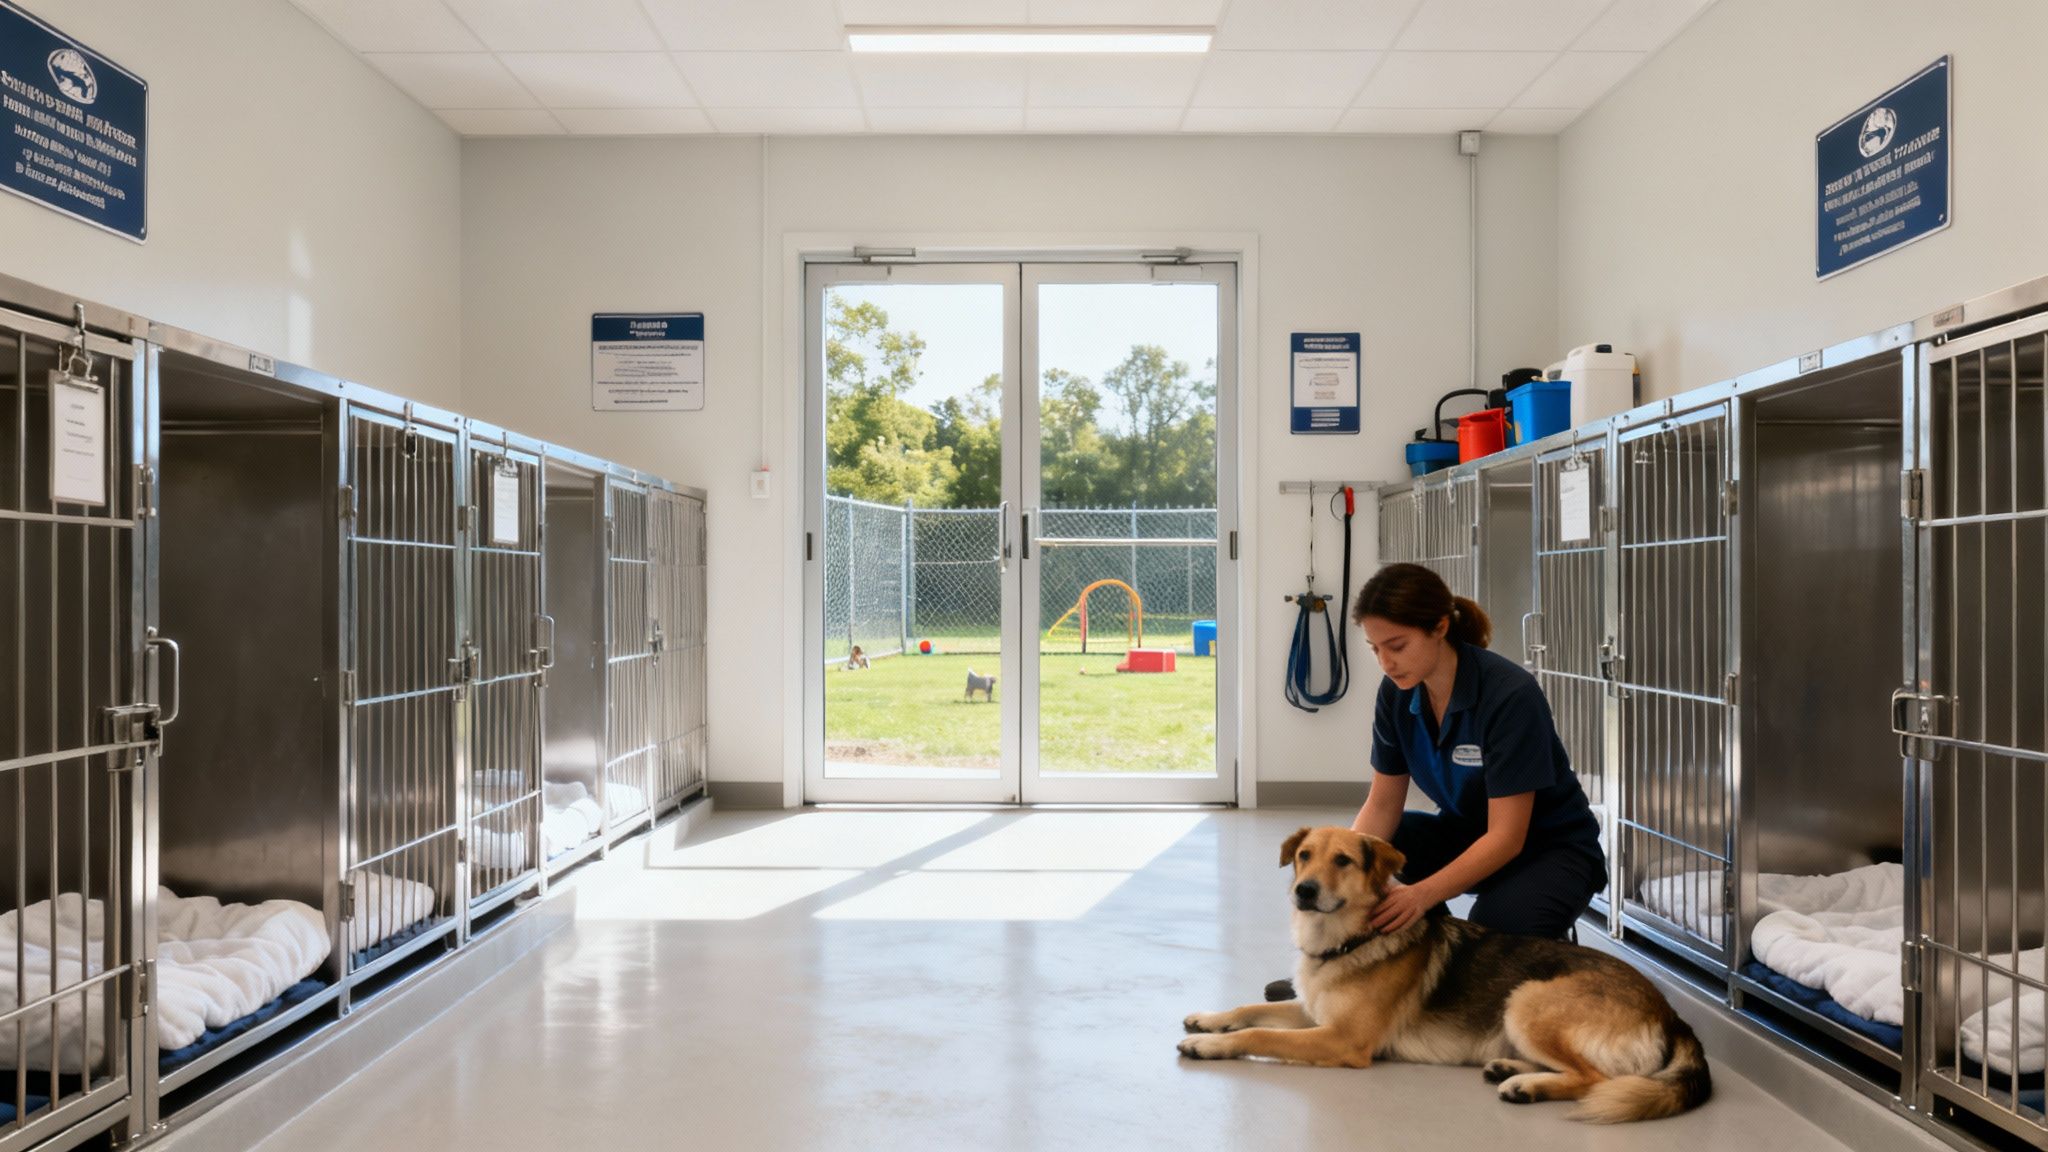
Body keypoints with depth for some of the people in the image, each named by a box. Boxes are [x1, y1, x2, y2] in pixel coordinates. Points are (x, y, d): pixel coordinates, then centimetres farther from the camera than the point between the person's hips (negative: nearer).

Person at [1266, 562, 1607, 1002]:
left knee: (1497, 931, -35)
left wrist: (1423, 894, -42)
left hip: (1550, 846, -6)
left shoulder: (1510, 694, -29)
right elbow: (1382, 807, -7)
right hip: (1467, 834, 6)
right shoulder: (1397, 693, -10)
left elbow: (1507, 836, -29)